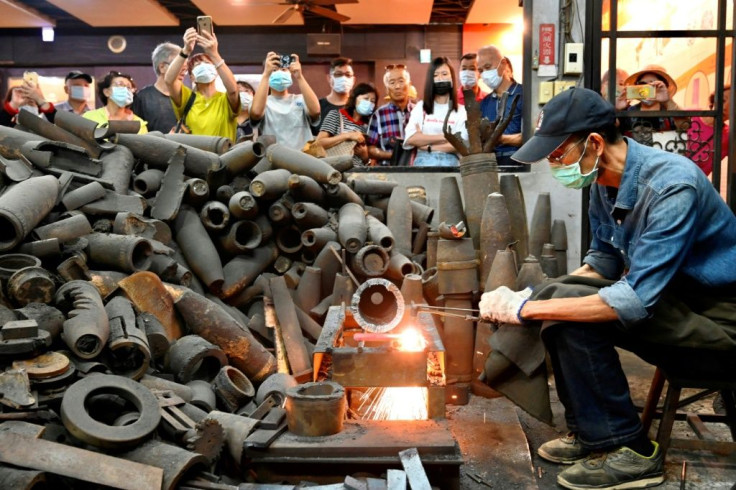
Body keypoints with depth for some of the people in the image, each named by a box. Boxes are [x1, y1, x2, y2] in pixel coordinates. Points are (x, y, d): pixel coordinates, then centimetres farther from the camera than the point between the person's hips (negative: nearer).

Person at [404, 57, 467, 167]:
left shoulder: (461, 110, 7)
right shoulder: (420, 107, 11)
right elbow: (411, 139, -3)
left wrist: (428, 147, -7)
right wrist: (444, 137, -6)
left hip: (450, 162, -1)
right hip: (423, 162, 1)